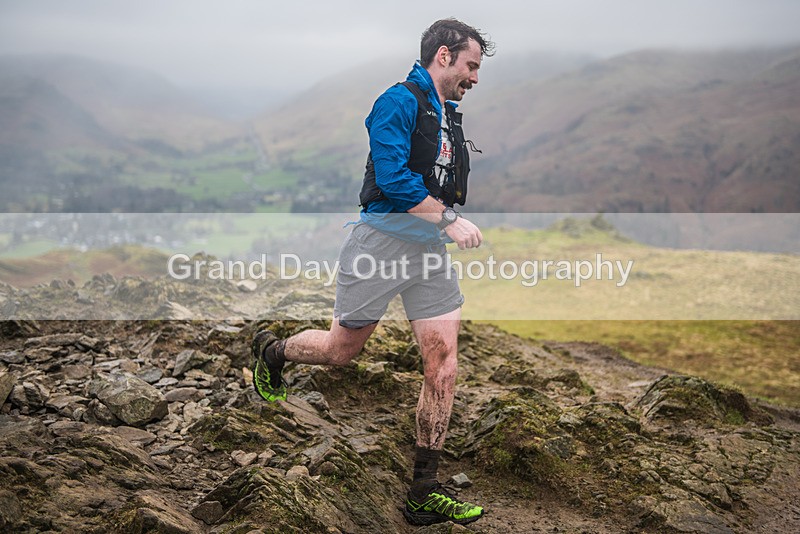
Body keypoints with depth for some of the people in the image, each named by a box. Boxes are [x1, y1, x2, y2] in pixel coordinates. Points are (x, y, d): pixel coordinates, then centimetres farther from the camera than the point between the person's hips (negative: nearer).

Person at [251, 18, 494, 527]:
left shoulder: (450, 116, 14)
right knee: (341, 350, 7)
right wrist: (448, 220, -22)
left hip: (430, 252, 7)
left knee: (444, 361, -2)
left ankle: (425, 493, 6)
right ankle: (271, 351, 41)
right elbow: (392, 177, -23)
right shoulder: (400, 102, -13)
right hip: (383, 243, -7)